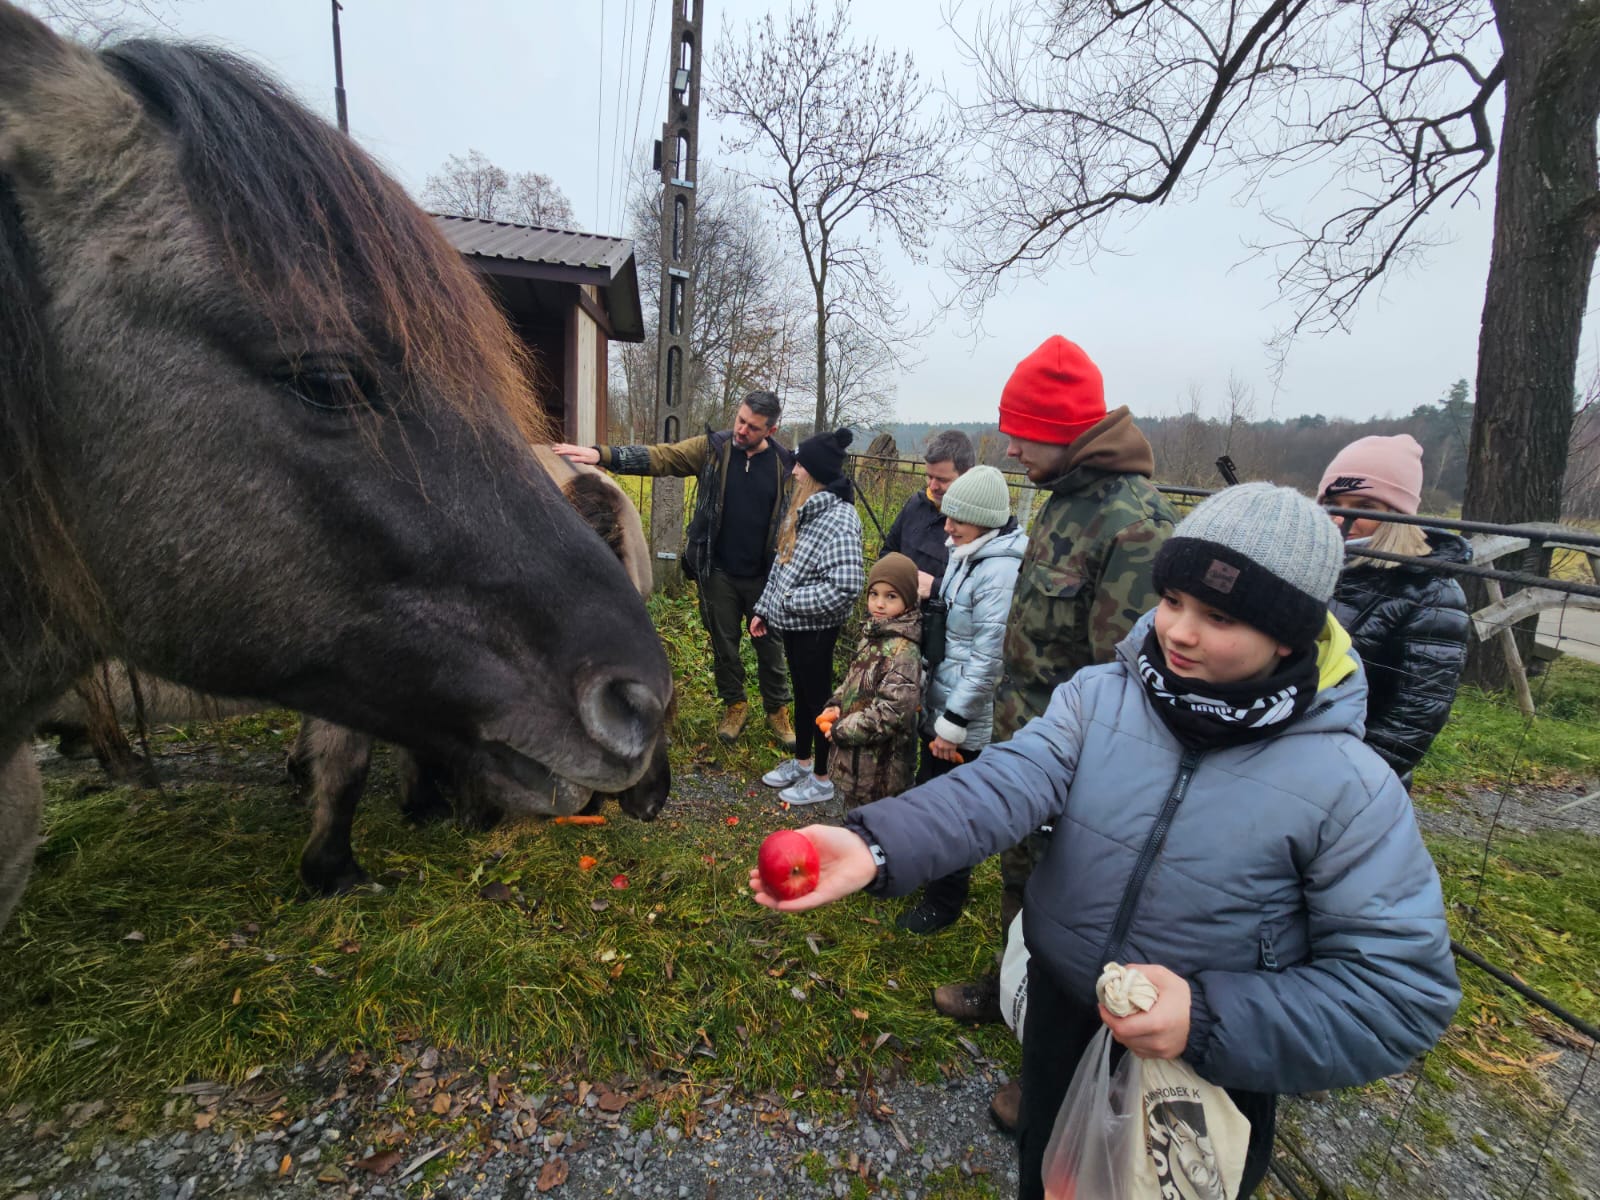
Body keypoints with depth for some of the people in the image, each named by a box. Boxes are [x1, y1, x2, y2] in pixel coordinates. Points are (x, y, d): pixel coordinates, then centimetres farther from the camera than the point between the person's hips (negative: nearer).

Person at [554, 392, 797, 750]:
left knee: (769, 645, 11)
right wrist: (602, 454, -27)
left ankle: (777, 710, 31)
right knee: (724, 643, 13)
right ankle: (734, 704, 34)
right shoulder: (712, 448, -6)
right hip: (719, 573, 1)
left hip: (764, 576, 0)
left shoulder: (785, 462, -5)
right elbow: (657, 457, -14)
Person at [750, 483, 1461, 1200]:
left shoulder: (1349, 788, -20)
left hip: (1210, 1081, -2)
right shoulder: (1097, 696, -16)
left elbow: (1405, 989, -18)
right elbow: (1002, 784, -31)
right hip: (1060, 1022, 3)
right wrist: (876, 845, -48)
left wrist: (1211, 1020, -29)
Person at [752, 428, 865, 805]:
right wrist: (764, 608, 13)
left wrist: (790, 601, -21)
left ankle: (822, 779, 26)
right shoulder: (805, 508, 4)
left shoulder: (839, 520, -23)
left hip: (815, 628, -8)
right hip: (792, 623, 8)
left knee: (818, 698, 7)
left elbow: (845, 587, -30)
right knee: (801, 693, 22)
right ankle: (801, 761, 41)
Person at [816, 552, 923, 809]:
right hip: (857, 757, 9)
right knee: (857, 814, 24)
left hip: (879, 766, -9)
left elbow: (893, 712, -27)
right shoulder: (873, 634, 5)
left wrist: (842, 730, -19)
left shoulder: (903, 651, -23)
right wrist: (835, 705, -1)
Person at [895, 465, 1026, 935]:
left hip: (969, 722, -9)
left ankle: (944, 901, 29)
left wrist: (953, 724, -19)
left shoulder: (1001, 572, -24)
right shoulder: (967, 556, 6)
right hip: (942, 705, 9)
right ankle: (943, 874, 46)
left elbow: (988, 661, -24)